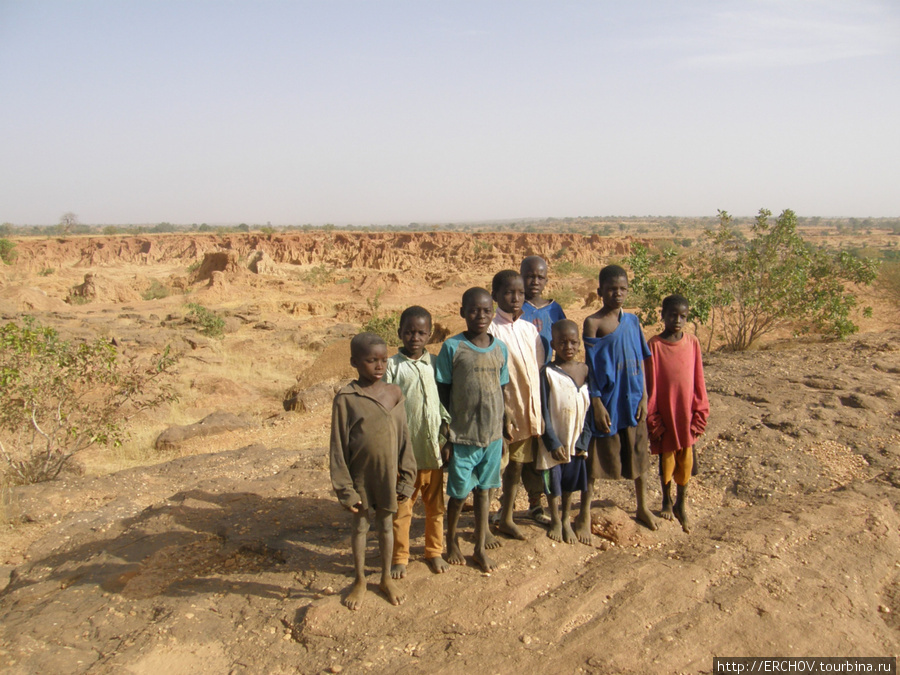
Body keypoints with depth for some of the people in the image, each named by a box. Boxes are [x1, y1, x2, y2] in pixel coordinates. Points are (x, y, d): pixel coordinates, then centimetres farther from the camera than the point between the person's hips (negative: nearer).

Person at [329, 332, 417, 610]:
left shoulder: (394, 393, -3)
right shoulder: (346, 399, -14)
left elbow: (403, 438, 2)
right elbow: (338, 448, -10)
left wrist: (406, 479, 2)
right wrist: (345, 490, -9)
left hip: (388, 476, 3)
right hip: (361, 478, -2)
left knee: (386, 526, 17)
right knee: (360, 527, 15)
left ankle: (386, 578, 37)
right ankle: (360, 581, 34)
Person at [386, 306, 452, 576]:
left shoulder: (435, 363, 5)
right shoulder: (392, 365, -5)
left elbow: (444, 402, 9)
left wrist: (447, 439, 3)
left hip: (433, 449, 3)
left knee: (435, 505, 15)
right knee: (401, 507, 9)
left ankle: (434, 551, 33)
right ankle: (399, 557, 26)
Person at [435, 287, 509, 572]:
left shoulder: (500, 348, 2)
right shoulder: (452, 347, -9)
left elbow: (501, 391, 10)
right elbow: (442, 391, -5)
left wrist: (500, 432, 13)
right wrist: (445, 431, -5)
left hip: (492, 435, 3)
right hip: (462, 435, -3)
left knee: (484, 489, 15)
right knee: (460, 493, 8)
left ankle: (480, 548, 30)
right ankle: (452, 540, 34)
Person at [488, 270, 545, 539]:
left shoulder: (530, 329, 8)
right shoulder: (491, 330, -10)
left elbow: (539, 370, 11)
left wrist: (539, 413, 7)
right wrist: (504, 416, -15)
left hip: (529, 411, 6)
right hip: (503, 411, -6)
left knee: (517, 464, 14)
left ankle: (506, 519, 29)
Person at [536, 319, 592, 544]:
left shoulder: (585, 370, 0)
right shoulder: (547, 372, -10)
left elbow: (589, 408, 2)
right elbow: (544, 410, -10)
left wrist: (584, 440, -4)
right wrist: (553, 442, -13)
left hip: (578, 439, 3)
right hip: (555, 440, -3)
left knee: (572, 480, 13)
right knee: (554, 482, 9)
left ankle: (566, 520, 33)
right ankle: (555, 521, 30)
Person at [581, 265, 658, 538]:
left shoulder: (632, 320, 6)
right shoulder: (593, 322, -9)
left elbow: (640, 360, 9)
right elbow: (590, 366, -11)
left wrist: (644, 396, 3)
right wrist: (596, 403, -14)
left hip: (632, 400, 5)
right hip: (606, 400, -5)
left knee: (638, 453, 17)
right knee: (595, 457, 3)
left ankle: (642, 507, 37)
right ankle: (585, 515, 17)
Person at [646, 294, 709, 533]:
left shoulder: (692, 342, -2)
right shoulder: (655, 344, -10)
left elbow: (698, 381, 2)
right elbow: (651, 385, -8)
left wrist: (700, 414, 1)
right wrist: (653, 420, -8)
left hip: (686, 414, 2)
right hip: (665, 413, -2)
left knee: (686, 460, 10)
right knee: (666, 458, 14)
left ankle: (681, 504, 30)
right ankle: (667, 500, 36)